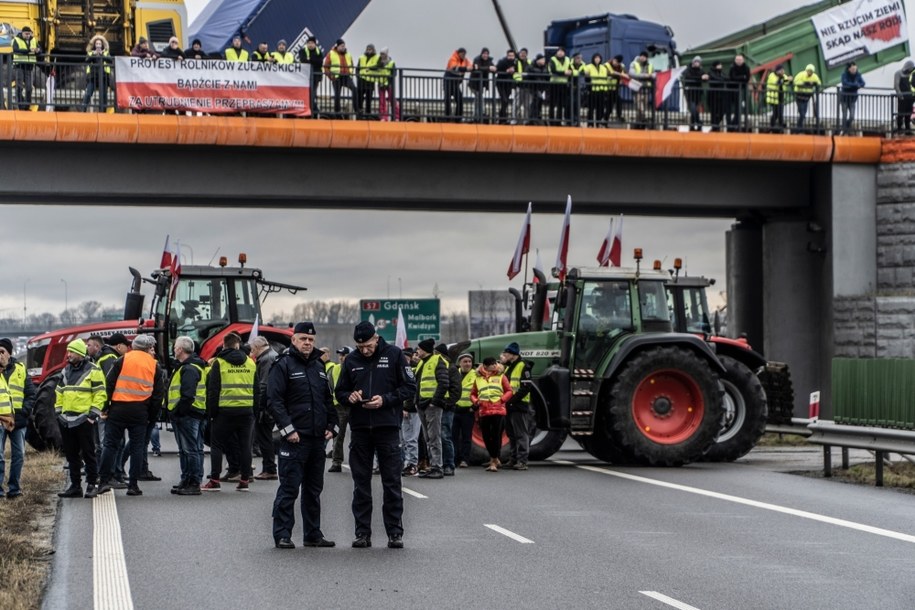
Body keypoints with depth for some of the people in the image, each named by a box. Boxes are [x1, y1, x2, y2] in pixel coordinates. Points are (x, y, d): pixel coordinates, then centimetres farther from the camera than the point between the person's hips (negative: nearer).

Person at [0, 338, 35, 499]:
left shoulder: (20, 369, 6)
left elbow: (31, 394, 7)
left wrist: (25, 411, -6)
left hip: (18, 419, 2)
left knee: (18, 455, 8)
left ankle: (14, 487, 17)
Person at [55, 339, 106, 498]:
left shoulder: (93, 370, -6)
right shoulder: (66, 370, 15)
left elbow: (100, 393, -8)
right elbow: (59, 392, 22)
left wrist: (94, 412, -13)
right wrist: (59, 410, 13)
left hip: (84, 419, -7)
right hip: (66, 420, 7)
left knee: (88, 454, -2)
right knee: (71, 454, 10)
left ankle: (92, 485, 4)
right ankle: (75, 486, 16)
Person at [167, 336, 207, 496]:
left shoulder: (189, 369, -16)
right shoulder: (186, 367, 19)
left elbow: (187, 395, -24)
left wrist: (177, 411, -21)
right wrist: (175, 412, 19)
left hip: (187, 415, -11)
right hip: (186, 415, 11)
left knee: (190, 449, -9)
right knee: (185, 449, 16)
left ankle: (194, 484, -8)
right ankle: (186, 481, 23)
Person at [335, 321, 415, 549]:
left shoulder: (394, 355, 0)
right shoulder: (351, 361, 9)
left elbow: (410, 387, -1)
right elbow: (339, 392, 16)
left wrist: (385, 399, -14)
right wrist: (349, 396, -7)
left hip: (388, 427, -3)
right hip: (360, 428, 3)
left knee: (392, 483, 0)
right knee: (361, 483, 6)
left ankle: (395, 533, 6)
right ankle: (362, 533, 11)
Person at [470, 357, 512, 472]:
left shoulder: (501, 376, 6)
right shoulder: (478, 378, 12)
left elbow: (509, 391, 5)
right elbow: (473, 394, 18)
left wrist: (501, 400, -10)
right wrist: (476, 401, -1)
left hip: (498, 411, -3)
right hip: (483, 412, 3)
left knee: (496, 436, -6)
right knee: (486, 437, 7)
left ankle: (493, 462, -3)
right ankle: (495, 459, 25)